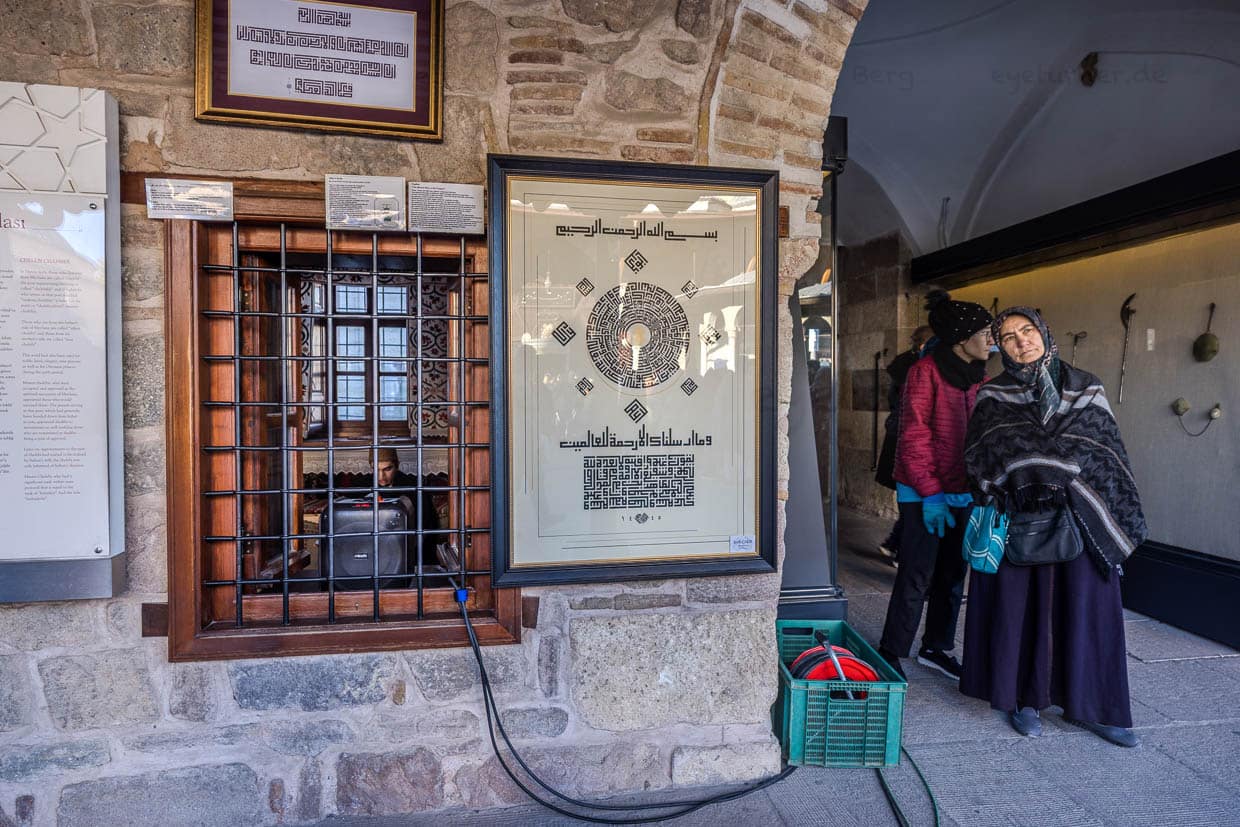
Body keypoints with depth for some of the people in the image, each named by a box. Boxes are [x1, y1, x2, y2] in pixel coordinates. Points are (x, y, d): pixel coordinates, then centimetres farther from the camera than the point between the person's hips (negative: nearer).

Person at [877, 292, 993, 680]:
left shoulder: (979, 378, 11)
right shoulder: (926, 372, -11)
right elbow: (914, 438, -14)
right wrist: (930, 493, -16)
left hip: (964, 493, 7)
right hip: (926, 494, -7)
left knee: (953, 575, 14)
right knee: (917, 577, -3)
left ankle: (936, 647, 30)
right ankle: (891, 653, 11)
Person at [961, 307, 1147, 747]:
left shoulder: (1086, 388, 8)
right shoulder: (993, 395, 4)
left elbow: (1111, 452, 8)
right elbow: (979, 453, -8)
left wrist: (1121, 521, 1)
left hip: (1080, 519, 2)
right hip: (1018, 520, -2)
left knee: (1085, 608, 5)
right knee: (1022, 606, 3)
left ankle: (1089, 705, 21)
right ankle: (1024, 699, 17)